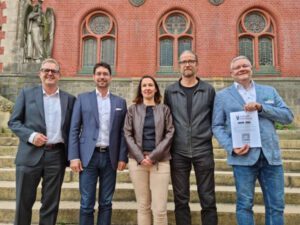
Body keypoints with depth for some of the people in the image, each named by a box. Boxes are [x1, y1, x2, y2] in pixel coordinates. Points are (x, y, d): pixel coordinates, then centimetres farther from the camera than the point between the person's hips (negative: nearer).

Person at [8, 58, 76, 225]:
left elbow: (72, 128, 8)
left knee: (51, 204, 10)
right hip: (30, 155, 0)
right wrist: (31, 135, -13)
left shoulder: (69, 99, 8)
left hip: (57, 156, 1)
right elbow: (13, 122, 4)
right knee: (24, 201, 10)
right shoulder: (27, 94, 6)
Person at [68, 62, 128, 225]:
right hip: (88, 156, -1)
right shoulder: (83, 98, 5)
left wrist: (123, 157, -1)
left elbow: (123, 132, 7)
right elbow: (74, 129, 1)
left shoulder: (120, 102, 9)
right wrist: (74, 156, -7)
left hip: (110, 157, 2)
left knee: (106, 203, 10)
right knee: (86, 204, 3)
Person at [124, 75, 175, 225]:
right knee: (143, 206, 7)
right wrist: (140, 157, -8)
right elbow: (127, 134, 3)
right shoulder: (133, 109, 9)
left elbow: (169, 134, 1)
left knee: (160, 208, -4)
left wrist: (153, 156, -9)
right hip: (137, 161, 1)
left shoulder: (164, 109, 8)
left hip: (160, 161, -1)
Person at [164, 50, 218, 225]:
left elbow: (215, 118, 8)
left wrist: (209, 134, -3)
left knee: (208, 199, 5)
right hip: (178, 152, 1)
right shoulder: (170, 91, 6)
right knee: (181, 200, 8)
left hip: (203, 150, 0)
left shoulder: (209, 90, 5)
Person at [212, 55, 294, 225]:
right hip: (244, 156, -2)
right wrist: (231, 147, -13)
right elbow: (217, 126, 3)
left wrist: (261, 107, -10)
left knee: (276, 204, 8)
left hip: (271, 155, 3)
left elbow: (288, 116, 6)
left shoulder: (269, 91, 15)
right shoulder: (223, 96, 8)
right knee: (245, 204, 5)